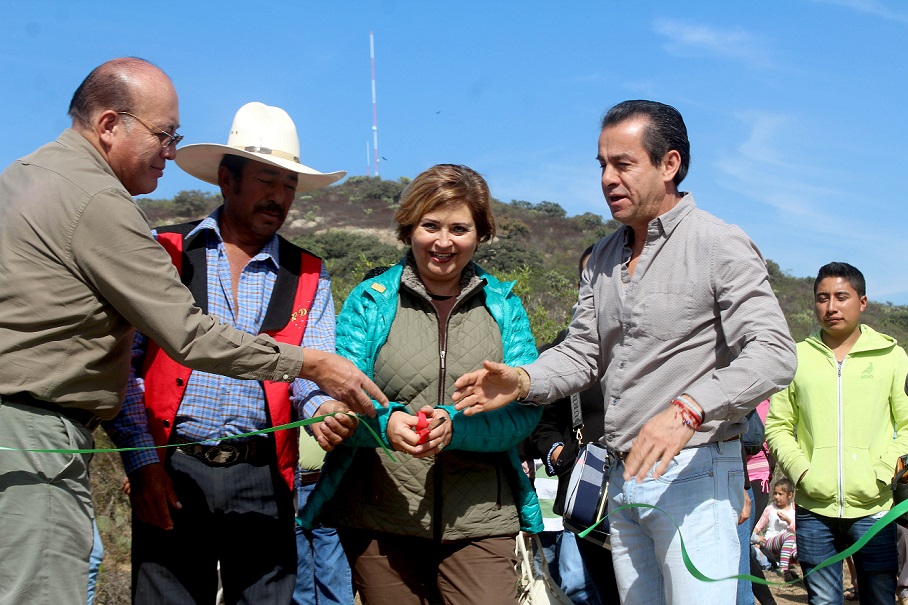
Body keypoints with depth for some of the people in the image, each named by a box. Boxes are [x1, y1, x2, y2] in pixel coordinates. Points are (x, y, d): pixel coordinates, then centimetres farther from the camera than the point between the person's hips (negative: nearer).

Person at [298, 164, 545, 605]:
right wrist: (385, 422, -23)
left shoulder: (504, 306, 9)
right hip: (378, 519, 0)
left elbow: (525, 410, -1)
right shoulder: (370, 300, 5)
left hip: (480, 520, 1)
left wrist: (455, 424, -19)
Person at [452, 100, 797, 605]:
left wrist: (687, 409, -32)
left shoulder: (720, 245, -10)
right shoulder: (604, 258, 13)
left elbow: (773, 354, -19)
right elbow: (583, 353, 12)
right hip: (624, 476, 7)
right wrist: (523, 381, -9)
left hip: (694, 474, -7)